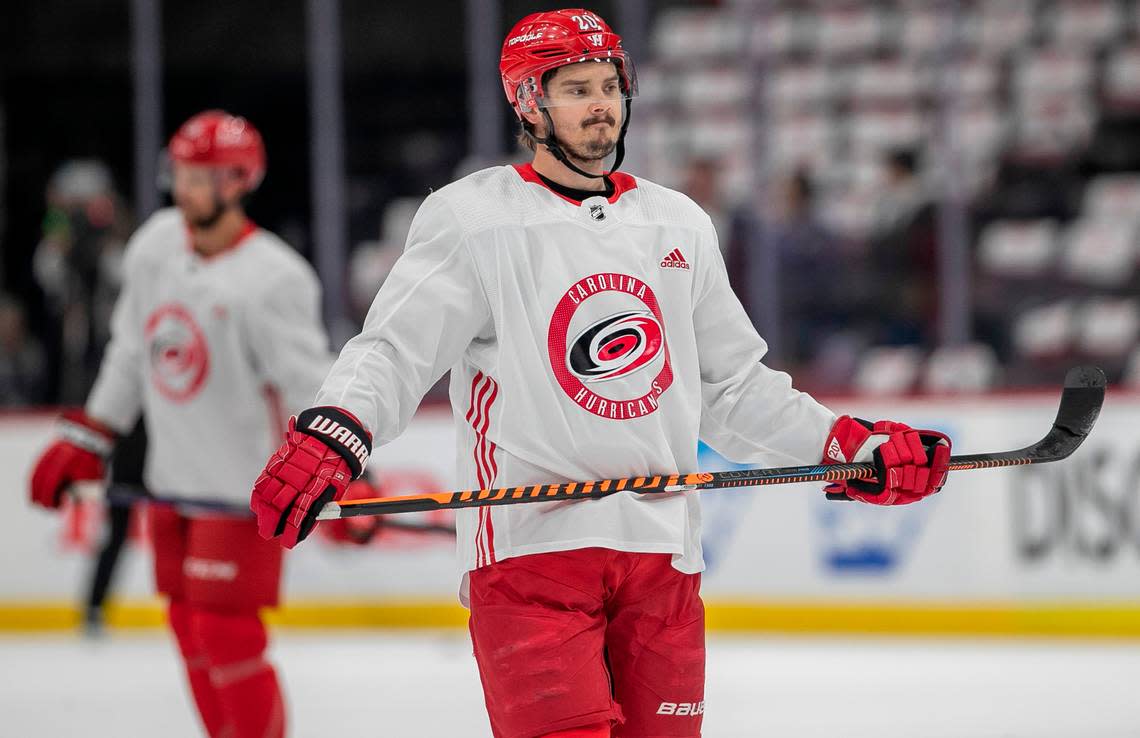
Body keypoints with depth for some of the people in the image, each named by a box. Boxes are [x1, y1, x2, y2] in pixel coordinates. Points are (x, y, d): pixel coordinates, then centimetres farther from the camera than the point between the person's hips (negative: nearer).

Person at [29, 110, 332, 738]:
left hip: (243, 486, -7)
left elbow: (311, 384, -21)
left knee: (226, 632, -10)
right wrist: (84, 439, 15)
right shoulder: (157, 244, 3)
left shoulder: (271, 280, -19)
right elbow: (131, 350, 15)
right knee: (190, 628, 13)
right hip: (173, 479, 7)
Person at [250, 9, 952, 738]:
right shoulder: (474, 218, -1)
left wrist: (851, 446, 11)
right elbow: (394, 351, -8)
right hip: (528, 547, -5)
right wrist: (330, 437, -27)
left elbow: (733, 389, 21)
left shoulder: (680, 226, 16)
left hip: (661, 556, 5)